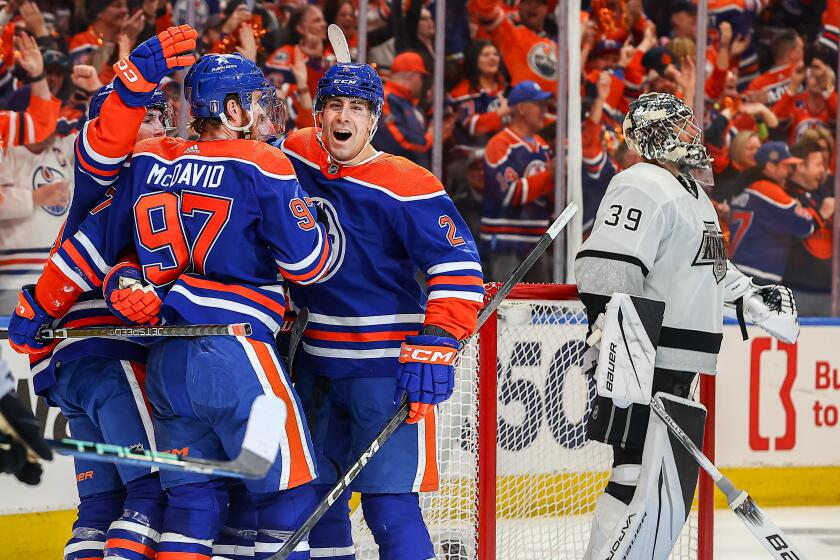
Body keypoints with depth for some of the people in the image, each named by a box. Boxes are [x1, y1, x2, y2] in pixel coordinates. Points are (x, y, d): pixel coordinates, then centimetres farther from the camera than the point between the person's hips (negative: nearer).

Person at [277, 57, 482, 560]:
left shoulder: (406, 187, -15)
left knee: (388, 502, -12)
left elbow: (458, 264, -18)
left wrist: (436, 345, -26)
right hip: (315, 358, 7)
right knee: (313, 492, 14)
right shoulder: (295, 158, 3)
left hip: (387, 366, -7)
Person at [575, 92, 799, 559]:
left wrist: (753, 298, 31)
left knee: (673, 484, 11)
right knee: (651, 484, -16)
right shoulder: (642, 187, -12)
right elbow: (605, 268, -23)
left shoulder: (692, 194, 22)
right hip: (647, 366, -11)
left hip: (677, 369, 11)